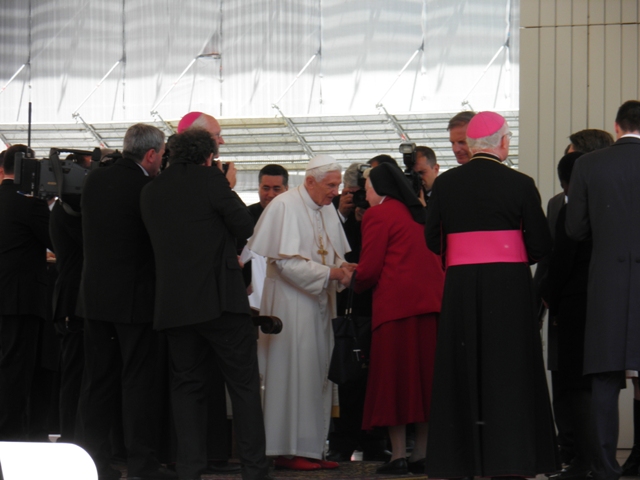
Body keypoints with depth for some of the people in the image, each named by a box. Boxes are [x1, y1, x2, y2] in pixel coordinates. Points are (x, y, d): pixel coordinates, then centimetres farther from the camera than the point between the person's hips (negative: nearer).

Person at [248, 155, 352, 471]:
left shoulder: (327, 210, 12)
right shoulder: (285, 206, -12)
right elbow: (286, 261, -17)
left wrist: (343, 268, -4)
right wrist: (328, 273, -19)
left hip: (319, 302, 8)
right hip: (291, 301, -8)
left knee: (318, 374, 7)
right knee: (294, 372, -7)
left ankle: (311, 448, 11)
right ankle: (288, 450, -3)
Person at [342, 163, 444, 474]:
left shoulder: (378, 215, -3)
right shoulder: (420, 214, 18)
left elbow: (369, 269, -7)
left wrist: (351, 280, 15)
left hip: (397, 304, -7)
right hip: (432, 301, 7)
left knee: (394, 378, -2)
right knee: (424, 375, 8)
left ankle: (398, 455, -5)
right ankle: (421, 454, 8)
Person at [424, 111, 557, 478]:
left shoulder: (445, 184, 0)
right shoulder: (520, 184, -7)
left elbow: (433, 241, 4)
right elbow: (540, 245, -5)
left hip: (460, 286, 2)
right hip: (510, 284, -2)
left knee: (461, 372, 8)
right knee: (509, 372, 2)